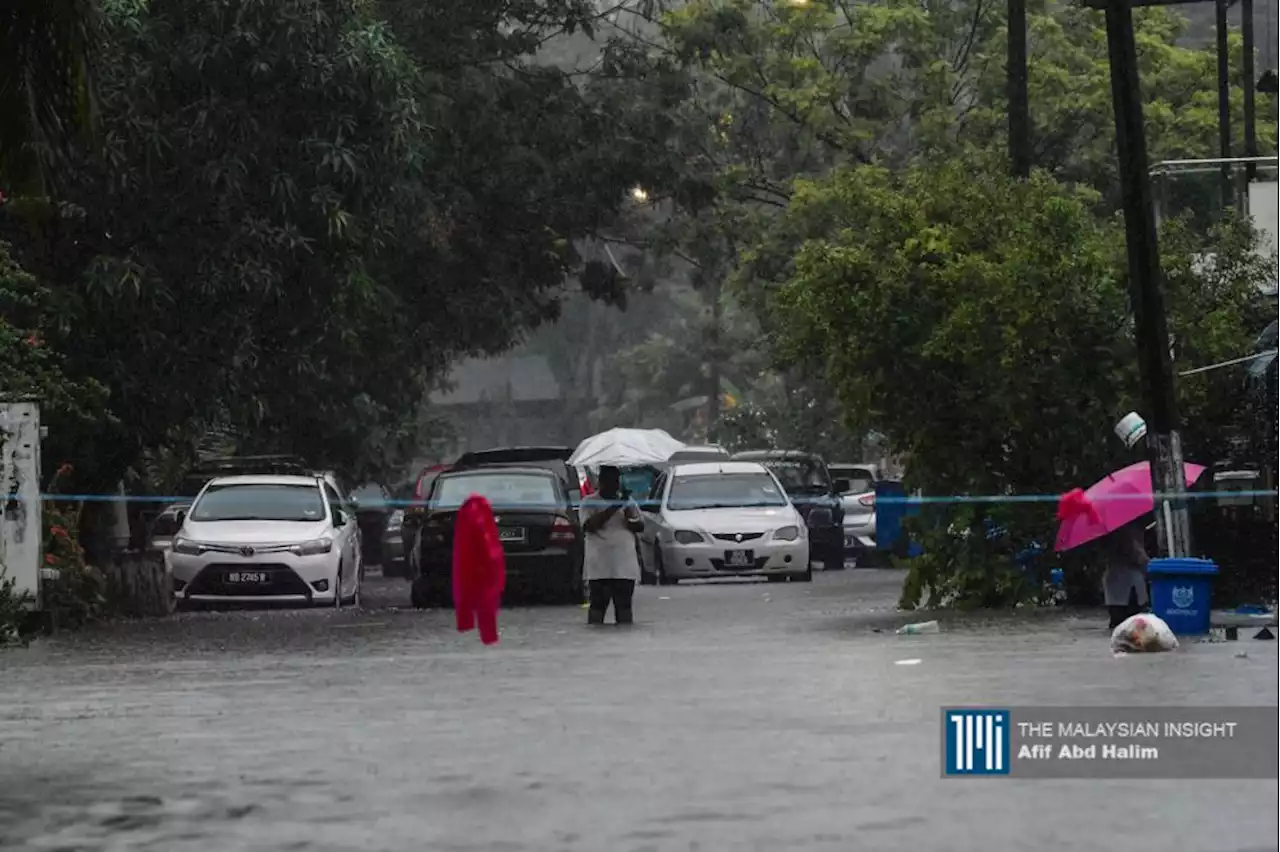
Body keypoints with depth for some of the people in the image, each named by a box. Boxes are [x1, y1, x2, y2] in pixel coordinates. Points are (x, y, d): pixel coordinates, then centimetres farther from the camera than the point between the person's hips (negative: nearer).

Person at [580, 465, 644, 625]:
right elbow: (590, 526, -15)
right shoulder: (589, 503, 2)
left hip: (625, 567, 3)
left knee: (624, 606, 3)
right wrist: (614, 508, -18)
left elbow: (640, 527, 6)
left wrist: (628, 511, -12)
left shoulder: (628, 502, 14)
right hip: (599, 568, -3)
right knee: (597, 606, -5)